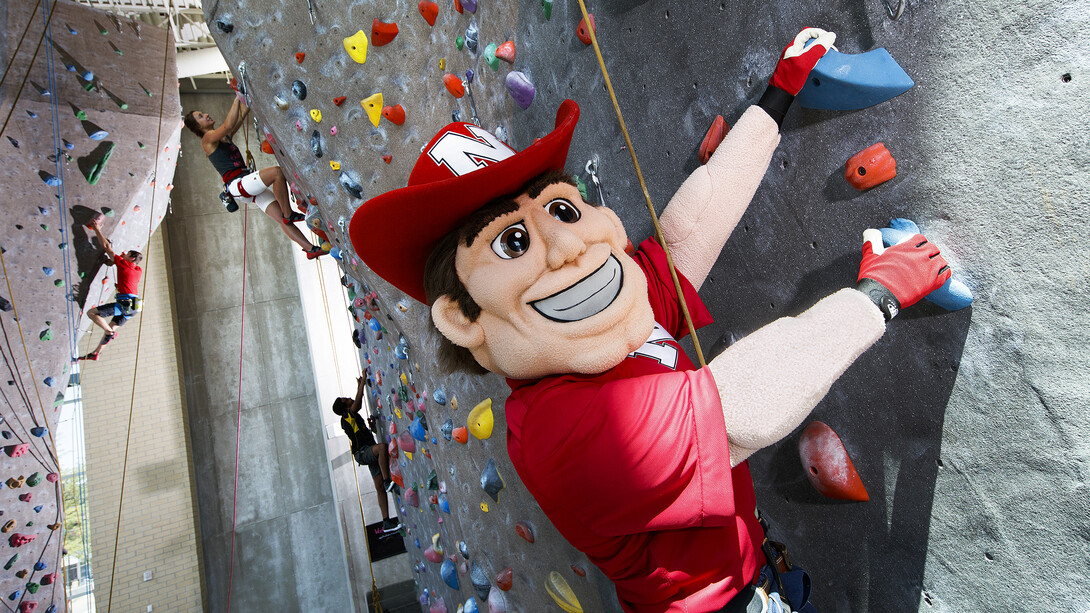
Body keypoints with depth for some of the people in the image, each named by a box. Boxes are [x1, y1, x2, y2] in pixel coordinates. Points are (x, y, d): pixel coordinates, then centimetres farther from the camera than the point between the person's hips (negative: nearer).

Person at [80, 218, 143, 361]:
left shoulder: (123, 263, -2)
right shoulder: (139, 270, 16)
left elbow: (106, 246, -1)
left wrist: (96, 229, 5)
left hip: (124, 303, -9)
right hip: (133, 306, 9)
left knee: (91, 312, -4)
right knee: (111, 326, 20)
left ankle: (110, 333, -3)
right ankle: (95, 353, 28)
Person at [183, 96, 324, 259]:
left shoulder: (225, 135, 25)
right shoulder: (208, 138, 0)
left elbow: (242, 114, 23)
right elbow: (228, 125, -17)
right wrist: (237, 98, -12)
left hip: (250, 185, 8)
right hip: (236, 184, -8)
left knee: (282, 219, -4)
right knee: (277, 172, -29)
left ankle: (310, 248, -8)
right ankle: (289, 214, -22)